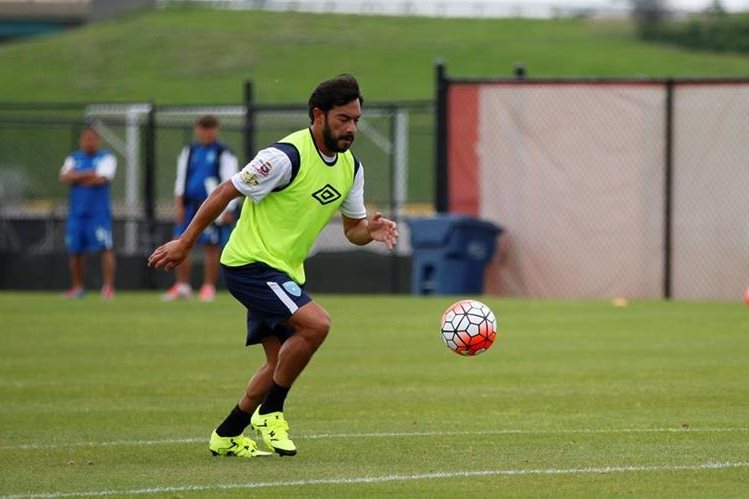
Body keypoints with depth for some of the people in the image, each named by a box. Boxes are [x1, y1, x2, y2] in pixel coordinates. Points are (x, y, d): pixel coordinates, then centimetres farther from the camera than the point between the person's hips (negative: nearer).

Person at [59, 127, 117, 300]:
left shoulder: (106, 157, 3)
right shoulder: (73, 159, 15)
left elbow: (101, 179, -12)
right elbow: (64, 177, -1)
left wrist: (77, 178, -2)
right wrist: (87, 174, -10)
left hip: (99, 212, -4)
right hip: (76, 212, 4)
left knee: (105, 248, -13)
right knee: (75, 251, 6)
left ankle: (108, 286, -16)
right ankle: (77, 287, 17)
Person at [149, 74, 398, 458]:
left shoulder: (350, 166, 5)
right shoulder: (287, 156, -20)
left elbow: (353, 229, 13)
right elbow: (226, 192, -14)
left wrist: (371, 231, -12)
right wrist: (185, 243, -11)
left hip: (284, 273, 9)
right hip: (249, 264, -9)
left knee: (282, 363, 11)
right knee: (316, 324, -25)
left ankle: (227, 436, 25)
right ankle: (270, 412, -9)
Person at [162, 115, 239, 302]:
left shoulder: (223, 154, -1)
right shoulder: (189, 152, 13)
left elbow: (230, 183, -3)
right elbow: (181, 177, 15)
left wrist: (228, 210, -8)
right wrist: (179, 203, 5)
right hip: (191, 204, 5)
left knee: (211, 248, -1)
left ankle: (209, 287, 7)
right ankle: (182, 285, 8)